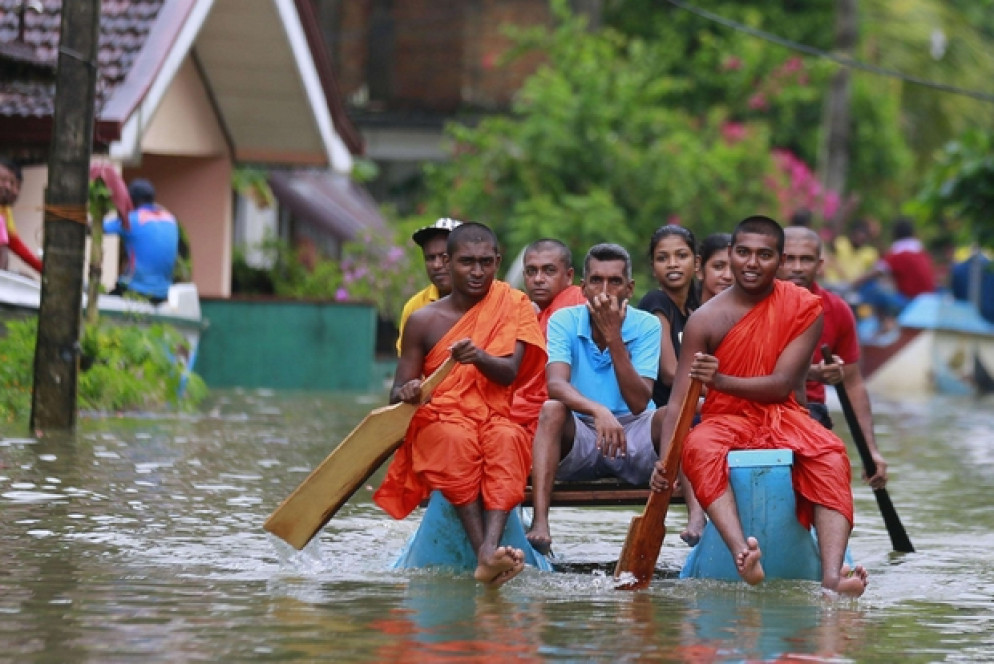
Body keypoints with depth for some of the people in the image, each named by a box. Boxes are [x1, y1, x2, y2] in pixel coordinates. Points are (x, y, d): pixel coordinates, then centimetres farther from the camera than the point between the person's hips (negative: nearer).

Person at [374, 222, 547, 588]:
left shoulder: (515, 307, 7)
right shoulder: (424, 320, 8)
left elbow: (509, 373, -8)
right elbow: (397, 392, 8)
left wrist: (480, 358, -31)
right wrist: (407, 392, -18)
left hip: (496, 419, 0)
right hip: (438, 420, 0)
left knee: (506, 439, -36)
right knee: (457, 441, -36)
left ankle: (491, 547, -55)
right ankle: (484, 555, -48)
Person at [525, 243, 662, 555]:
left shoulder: (646, 325, -4)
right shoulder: (564, 322, -4)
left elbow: (639, 403, -16)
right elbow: (556, 385, -21)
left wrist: (613, 337, -21)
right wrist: (598, 411, -41)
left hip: (632, 439, 0)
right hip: (580, 443, 0)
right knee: (552, 410, -30)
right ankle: (539, 524, -42)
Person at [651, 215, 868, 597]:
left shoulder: (804, 307, -1)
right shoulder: (706, 319, -2)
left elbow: (782, 384, -9)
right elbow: (679, 399, -7)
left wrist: (721, 380, -26)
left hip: (784, 416, 0)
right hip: (725, 420, 0)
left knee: (830, 456, -33)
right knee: (699, 448, -37)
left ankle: (832, 577, -51)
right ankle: (743, 556, -57)